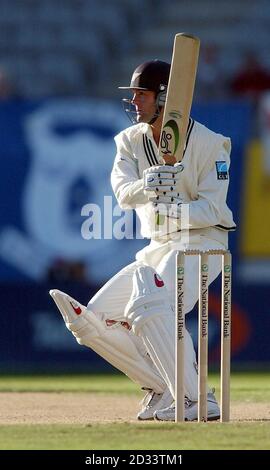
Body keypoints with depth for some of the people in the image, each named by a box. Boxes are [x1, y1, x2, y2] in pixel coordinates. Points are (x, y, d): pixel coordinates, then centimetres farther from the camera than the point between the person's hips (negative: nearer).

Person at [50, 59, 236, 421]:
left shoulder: (208, 144, -13)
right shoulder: (131, 141, 4)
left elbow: (212, 209, -19)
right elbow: (123, 194, -13)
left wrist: (172, 209, -38)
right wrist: (146, 186, -37)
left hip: (201, 242, -8)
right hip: (158, 248, 8)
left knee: (148, 306, -32)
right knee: (95, 320, 0)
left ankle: (197, 400, -28)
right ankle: (163, 388, 5)